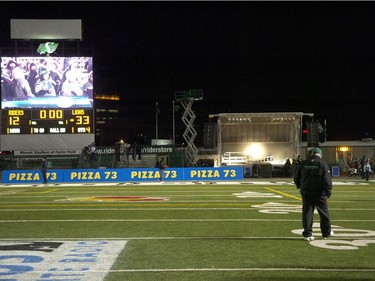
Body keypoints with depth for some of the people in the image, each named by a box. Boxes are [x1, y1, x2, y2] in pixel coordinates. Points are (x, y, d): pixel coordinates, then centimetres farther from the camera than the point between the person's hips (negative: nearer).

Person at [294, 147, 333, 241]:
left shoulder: (304, 164, 6)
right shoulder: (322, 164, -4)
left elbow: (296, 178, 12)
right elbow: (327, 180, -12)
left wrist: (300, 187, 28)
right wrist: (328, 193, -12)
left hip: (306, 192, 3)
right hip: (319, 192, -3)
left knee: (307, 212, 5)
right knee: (324, 212, 11)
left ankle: (307, 234, 2)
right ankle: (326, 233, 20)